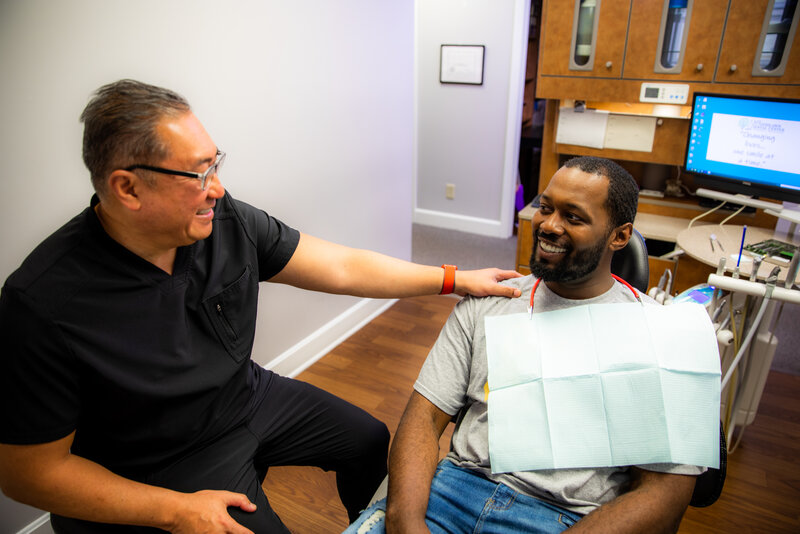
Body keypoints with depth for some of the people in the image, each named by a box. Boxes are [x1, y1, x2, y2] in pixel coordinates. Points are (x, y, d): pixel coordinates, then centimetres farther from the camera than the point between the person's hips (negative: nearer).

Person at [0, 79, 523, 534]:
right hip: (159, 475, -5)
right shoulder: (44, 304, -29)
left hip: (250, 398, 6)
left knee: (370, 439, 14)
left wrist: (455, 279, -8)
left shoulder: (226, 221, -16)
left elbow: (342, 266, -10)